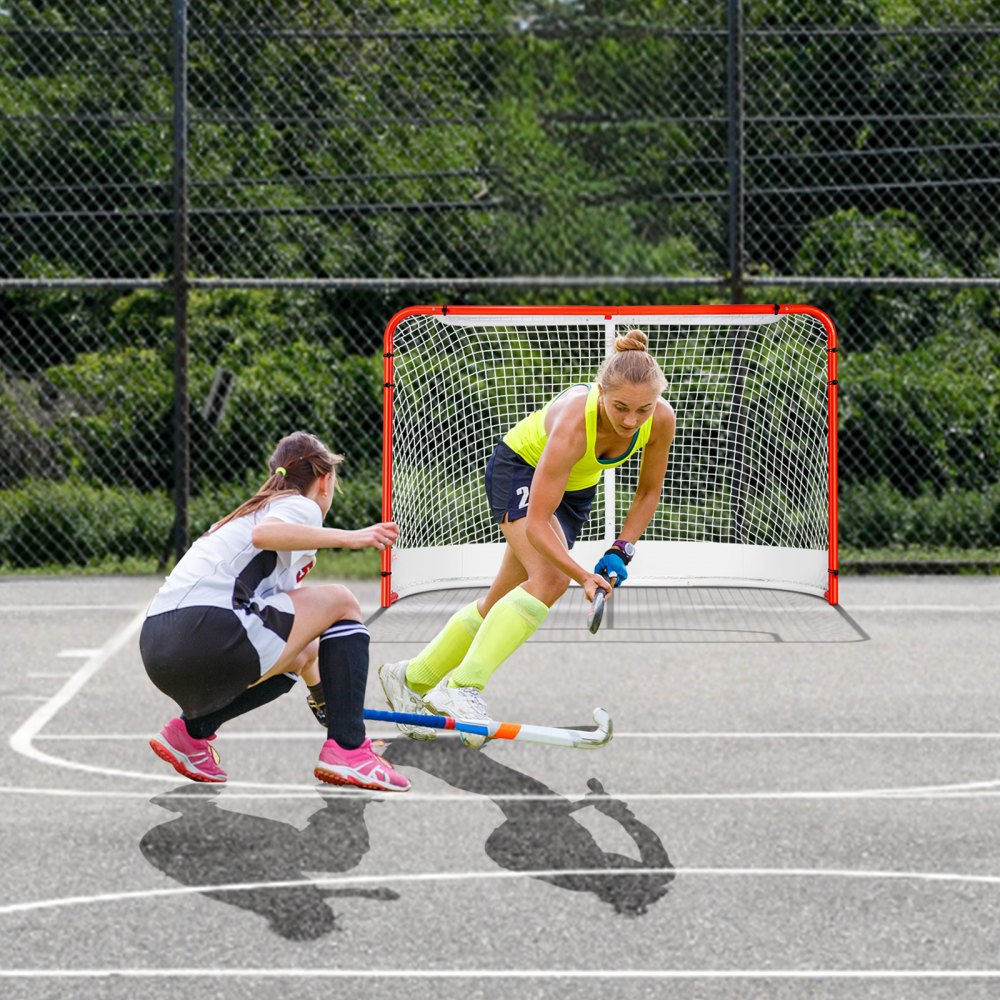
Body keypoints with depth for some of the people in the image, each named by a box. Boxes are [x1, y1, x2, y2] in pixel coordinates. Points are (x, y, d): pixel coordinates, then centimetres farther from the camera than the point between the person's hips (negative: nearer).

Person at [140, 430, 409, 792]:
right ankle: (347, 750, -1)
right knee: (339, 602, 5)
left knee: (298, 656, 31)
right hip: (207, 628, -9)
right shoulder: (301, 507, 7)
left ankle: (191, 729, 15)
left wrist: (325, 695, 53)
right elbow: (264, 534, -21)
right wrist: (347, 537, -18)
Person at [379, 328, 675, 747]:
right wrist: (584, 577, -49)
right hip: (520, 470, -6)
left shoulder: (661, 419, -25)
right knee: (550, 577, -30)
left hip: (575, 488, 6)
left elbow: (649, 491, -5)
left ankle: (411, 679, 25)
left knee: (502, 602, 9)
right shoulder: (574, 424, -40)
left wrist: (620, 551, -15)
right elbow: (536, 524, -39)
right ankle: (461, 687, -30)